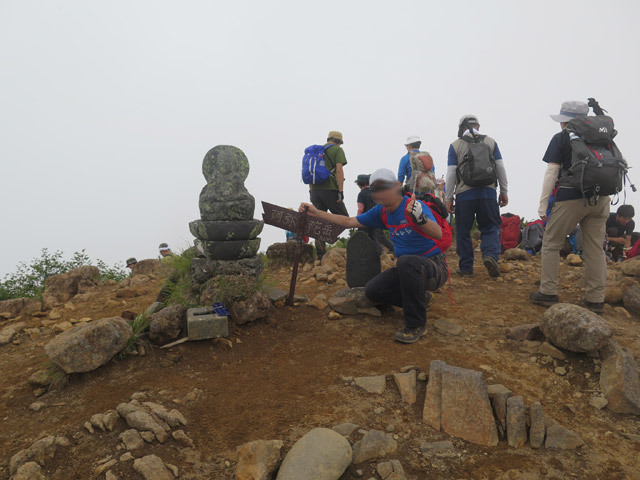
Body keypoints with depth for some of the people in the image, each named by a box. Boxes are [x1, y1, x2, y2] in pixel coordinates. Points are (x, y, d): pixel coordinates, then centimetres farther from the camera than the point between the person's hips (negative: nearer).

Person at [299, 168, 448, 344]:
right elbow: (349, 222, 14)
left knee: (407, 261, -39)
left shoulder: (414, 205, -16)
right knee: (372, 290, -12)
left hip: (435, 267, -7)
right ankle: (419, 299, 12)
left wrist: (419, 217, -49)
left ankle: (416, 324, -23)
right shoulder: (381, 212, 6)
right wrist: (316, 213, 9)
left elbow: (438, 234, -30)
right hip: (407, 270, 7)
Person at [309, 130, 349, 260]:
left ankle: (321, 254, 4)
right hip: (330, 190, -6)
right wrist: (341, 191, -11)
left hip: (315, 190, 6)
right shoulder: (337, 150, 2)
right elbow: (339, 170, -9)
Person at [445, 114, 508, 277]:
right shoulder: (490, 142, 7)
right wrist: (504, 192, 14)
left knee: (463, 232, 9)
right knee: (491, 227, 12)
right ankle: (490, 254, -13)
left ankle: (466, 267, 13)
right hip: (488, 192, 2)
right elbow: (500, 168, 7)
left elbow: (451, 174, -3)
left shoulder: (455, 146, 1)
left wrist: (449, 199, 2)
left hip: (464, 193, -1)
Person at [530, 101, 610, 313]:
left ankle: (548, 293, 6)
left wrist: (543, 204, -6)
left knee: (551, 244, 6)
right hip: (600, 199, 5)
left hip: (571, 198, -5)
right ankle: (596, 300, 9)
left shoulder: (561, 138, -1)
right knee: (595, 248, 7)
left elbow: (551, 172, -7)